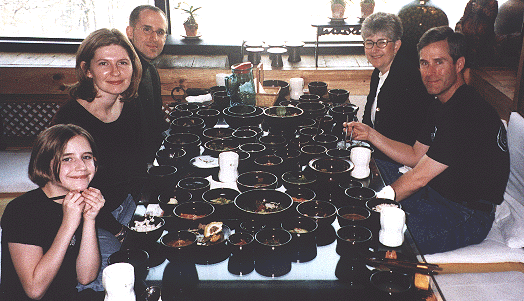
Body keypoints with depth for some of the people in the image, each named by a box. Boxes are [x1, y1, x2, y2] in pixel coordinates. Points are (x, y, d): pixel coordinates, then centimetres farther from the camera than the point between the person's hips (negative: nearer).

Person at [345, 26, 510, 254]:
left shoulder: (468, 114, -26)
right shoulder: (441, 105, 6)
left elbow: (418, 178, -25)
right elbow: (415, 156, 12)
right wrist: (370, 134, 2)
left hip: (467, 217, -10)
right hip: (437, 193, 10)